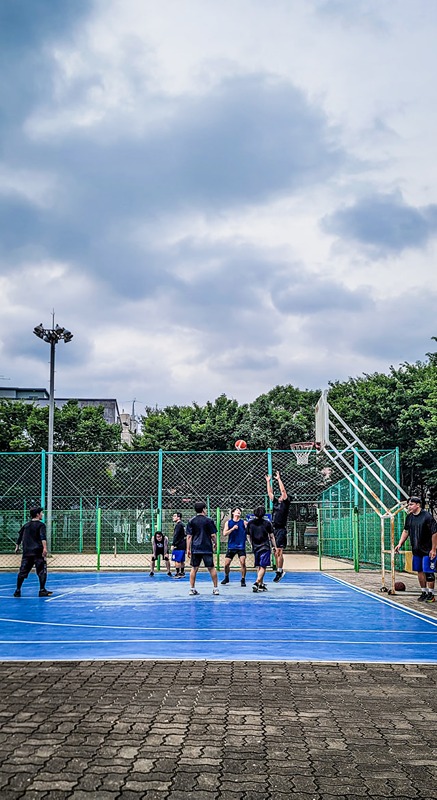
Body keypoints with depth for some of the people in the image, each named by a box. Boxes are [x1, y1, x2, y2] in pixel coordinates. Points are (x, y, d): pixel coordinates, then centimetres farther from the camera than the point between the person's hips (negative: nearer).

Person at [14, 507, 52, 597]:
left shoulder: (26, 525, 16)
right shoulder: (41, 525, -2)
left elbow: (20, 537, 23)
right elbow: (43, 537, -17)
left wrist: (17, 547, 35)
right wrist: (45, 548, -25)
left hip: (27, 552, 5)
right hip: (38, 552, -5)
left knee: (22, 571, 7)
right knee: (42, 571, 0)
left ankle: (17, 591, 9)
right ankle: (42, 590, -2)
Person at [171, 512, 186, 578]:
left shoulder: (178, 525, -12)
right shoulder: (182, 524, 17)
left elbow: (176, 535, -18)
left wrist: (173, 544, -18)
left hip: (178, 546, -10)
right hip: (183, 546, 10)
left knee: (177, 560, -8)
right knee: (182, 560, 14)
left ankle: (178, 573, -9)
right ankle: (182, 573, 18)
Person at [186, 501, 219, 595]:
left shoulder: (191, 521, 3)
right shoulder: (209, 520, -3)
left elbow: (189, 536, 1)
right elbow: (213, 535, -4)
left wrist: (188, 549, 5)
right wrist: (215, 543, 13)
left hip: (195, 549, 2)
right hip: (207, 548, -2)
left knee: (194, 568, 7)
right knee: (211, 568, 7)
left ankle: (192, 589, 6)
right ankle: (215, 588, 9)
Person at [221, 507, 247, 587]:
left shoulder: (243, 522, 3)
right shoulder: (228, 522, 5)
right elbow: (224, 533, -4)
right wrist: (232, 528, -15)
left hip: (241, 547, -1)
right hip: (231, 546, 1)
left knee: (243, 563, -14)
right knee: (226, 564, 2)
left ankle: (243, 580, 1)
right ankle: (226, 578, 28)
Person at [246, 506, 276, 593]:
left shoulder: (250, 523, 2)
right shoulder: (267, 523, -6)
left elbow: (248, 536, 10)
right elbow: (271, 536, -2)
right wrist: (274, 546, 9)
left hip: (255, 548, 4)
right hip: (265, 547, -4)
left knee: (259, 567, 16)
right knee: (263, 567, -4)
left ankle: (261, 585, 20)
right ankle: (257, 583, -20)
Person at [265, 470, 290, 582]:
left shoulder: (286, 503, 0)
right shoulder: (276, 502, 17)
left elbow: (283, 490, -9)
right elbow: (270, 493, 20)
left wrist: (279, 479, -6)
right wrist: (268, 481, 18)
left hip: (281, 530, -7)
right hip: (274, 529, 7)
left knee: (279, 552, -10)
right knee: (275, 552, 9)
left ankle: (279, 571, -8)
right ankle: (279, 571, 16)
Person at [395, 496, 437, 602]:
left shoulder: (427, 516, -16)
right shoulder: (409, 517, 6)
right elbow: (406, 531, 18)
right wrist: (400, 544, 10)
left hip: (428, 551, -7)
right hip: (416, 550, 7)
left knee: (428, 572, -4)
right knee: (420, 571, 11)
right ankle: (424, 592, 23)